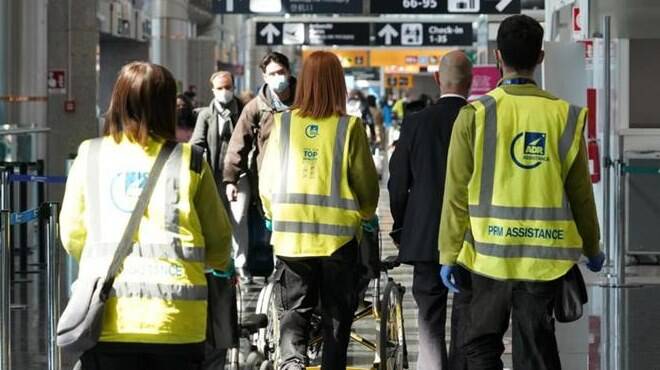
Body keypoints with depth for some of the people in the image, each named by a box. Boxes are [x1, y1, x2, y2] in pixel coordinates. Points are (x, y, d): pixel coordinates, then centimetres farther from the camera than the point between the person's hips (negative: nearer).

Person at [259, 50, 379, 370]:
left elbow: (267, 179, 3)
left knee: (295, 307, 11)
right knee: (336, 313, 12)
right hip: (339, 233, -1)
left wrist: (275, 215, 21)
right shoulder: (349, 127, -10)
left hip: (291, 232, 2)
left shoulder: (283, 123, -4)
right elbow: (366, 181, -2)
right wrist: (364, 214, 18)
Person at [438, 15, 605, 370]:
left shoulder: (476, 115, -6)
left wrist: (448, 253, 2)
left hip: (490, 252, -1)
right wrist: (592, 248, 18)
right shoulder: (565, 116, -1)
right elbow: (580, 191, 4)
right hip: (544, 254, 1)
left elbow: (457, 192, -5)